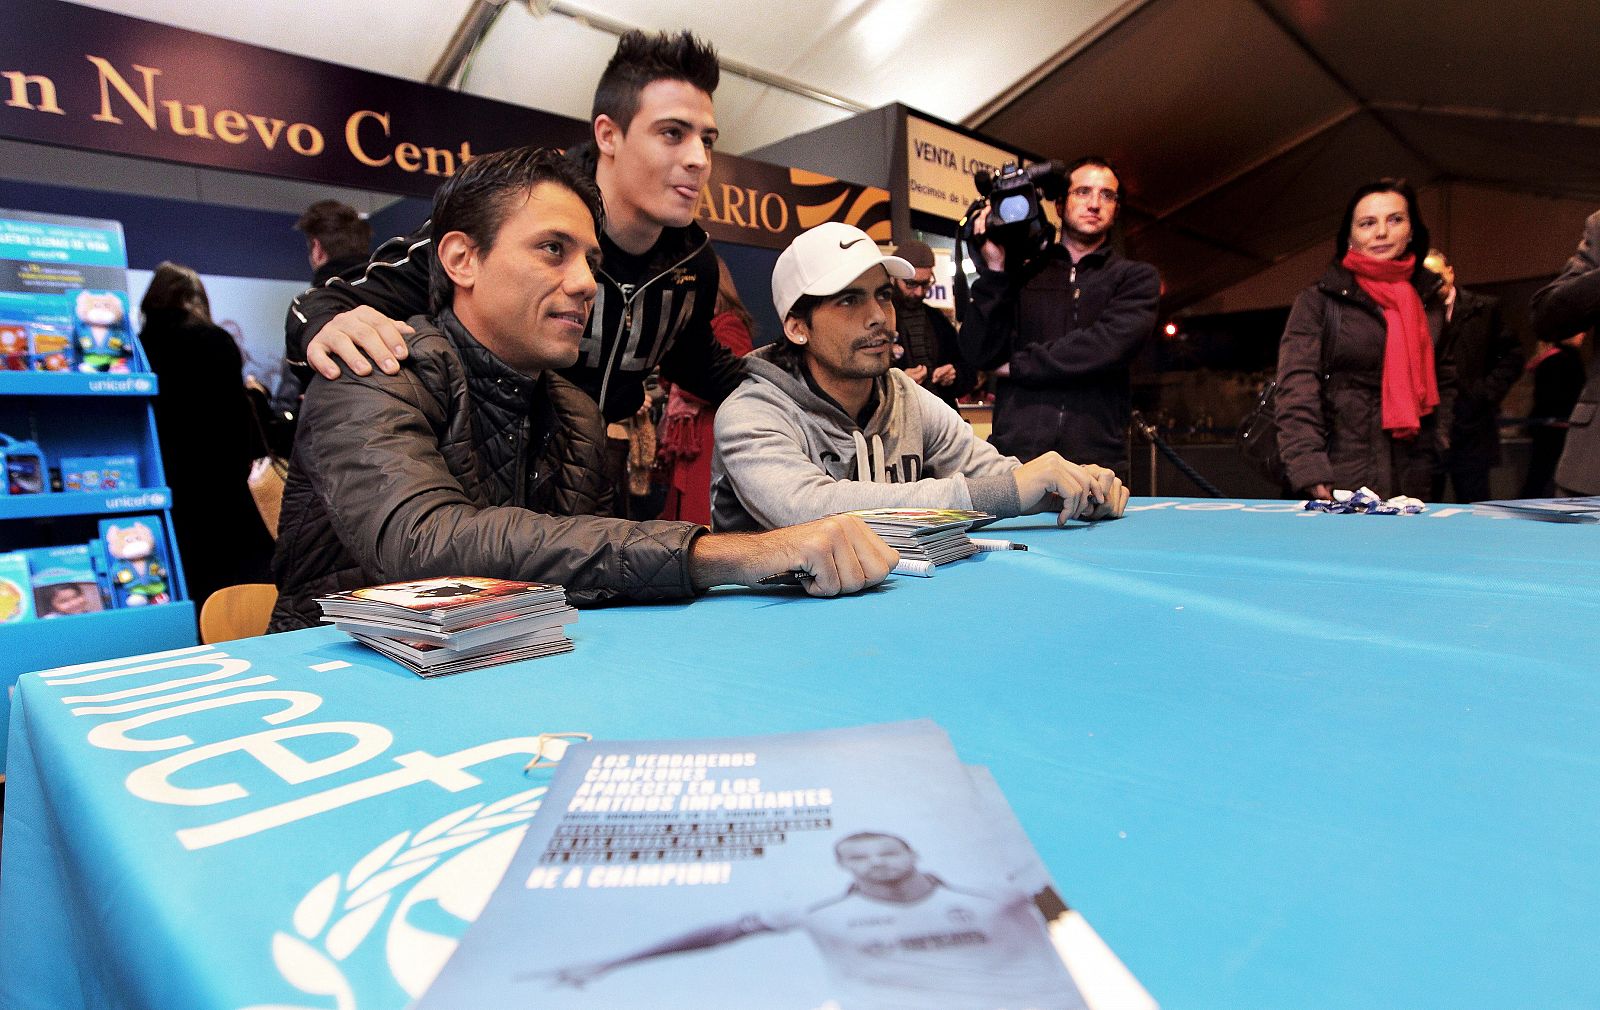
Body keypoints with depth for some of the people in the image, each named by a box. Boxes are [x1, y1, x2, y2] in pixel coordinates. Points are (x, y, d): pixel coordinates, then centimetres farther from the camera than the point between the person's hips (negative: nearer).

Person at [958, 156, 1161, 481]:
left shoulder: (1137, 277, 11)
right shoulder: (1020, 275, 12)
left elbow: (1108, 345, -8)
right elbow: (979, 354, 1)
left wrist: (1018, 365, -2)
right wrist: (993, 268, -4)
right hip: (1015, 454, 0)